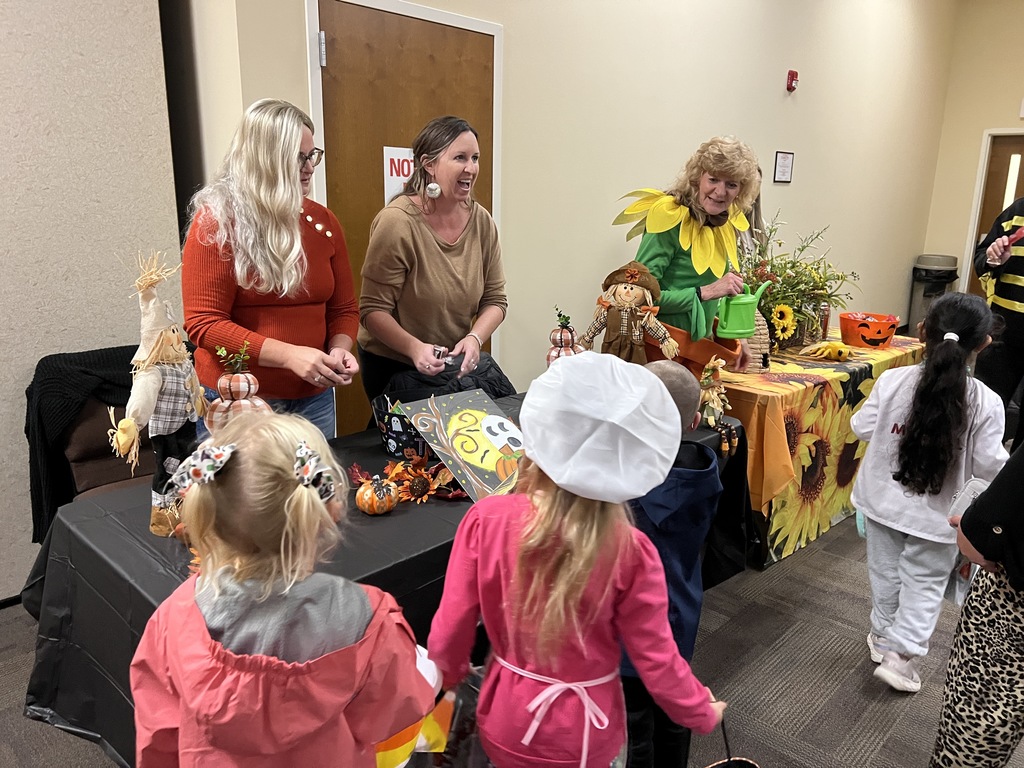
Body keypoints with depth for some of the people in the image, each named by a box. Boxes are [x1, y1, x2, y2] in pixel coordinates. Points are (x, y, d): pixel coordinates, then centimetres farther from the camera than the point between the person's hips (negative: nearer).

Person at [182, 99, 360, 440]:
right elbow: (203, 323, -14)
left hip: (313, 399, 5)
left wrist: (340, 348, -11)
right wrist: (289, 355, -24)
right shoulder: (217, 222, -11)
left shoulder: (323, 221, 4)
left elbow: (343, 308, 10)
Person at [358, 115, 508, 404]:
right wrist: (415, 347, -34)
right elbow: (373, 310, -19)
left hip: (458, 367, 5)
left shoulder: (481, 221, -5)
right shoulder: (396, 222, -21)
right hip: (392, 367, -5)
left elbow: (495, 299, 0)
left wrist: (475, 338, -19)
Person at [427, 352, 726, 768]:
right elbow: (656, 660, -14)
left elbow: (450, 628, -12)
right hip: (585, 735, 0)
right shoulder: (630, 551, -25)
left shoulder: (485, 519, -22)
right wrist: (702, 713, 6)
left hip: (506, 723, 1)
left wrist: (446, 676, 10)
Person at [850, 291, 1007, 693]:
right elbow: (988, 464, -12)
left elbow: (862, 427, -7)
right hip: (935, 513, -2)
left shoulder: (892, 381, -16)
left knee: (885, 570, 21)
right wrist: (1002, 458, 11)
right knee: (925, 583, 16)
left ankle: (883, 634, 38)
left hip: (883, 501, 2)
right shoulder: (986, 403, -18)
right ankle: (899, 653, 18)